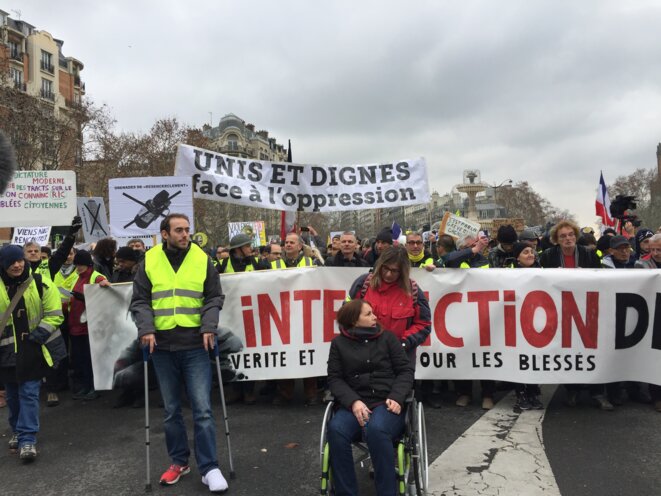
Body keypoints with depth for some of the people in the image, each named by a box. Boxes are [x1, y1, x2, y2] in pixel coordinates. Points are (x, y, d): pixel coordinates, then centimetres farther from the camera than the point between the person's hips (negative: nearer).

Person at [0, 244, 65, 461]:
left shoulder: (41, 283, -7)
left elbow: (54, 315, -5)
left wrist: (37, 336, -14)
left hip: (33, 349, -2)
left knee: (29, 393, -4)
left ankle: (27, 439, 2)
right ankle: (18, 431, 35)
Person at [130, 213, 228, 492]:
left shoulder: (202, 260, 1)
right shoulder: (149, 261, 3)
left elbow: (214, 298, 3)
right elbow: (139, 301, 3)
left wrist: (209, 327, -11)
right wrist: (146, 329, -12)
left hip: (195, 346, -1)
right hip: (163, 347, 2)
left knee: (202, 409, -3)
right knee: (171, 410, 13)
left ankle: (209, 468, 8)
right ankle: (179, 462, 30)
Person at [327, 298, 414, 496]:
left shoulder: (387, 337, 10)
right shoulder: (339, 343, 9)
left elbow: (405, 370, 7)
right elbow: (335, 378, 4)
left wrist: (396, 397, -11)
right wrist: (353, 401, -14)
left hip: (387, 403, -1)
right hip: (354, 404, 1)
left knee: (376, 429, -35)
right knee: (336, 429, -31)